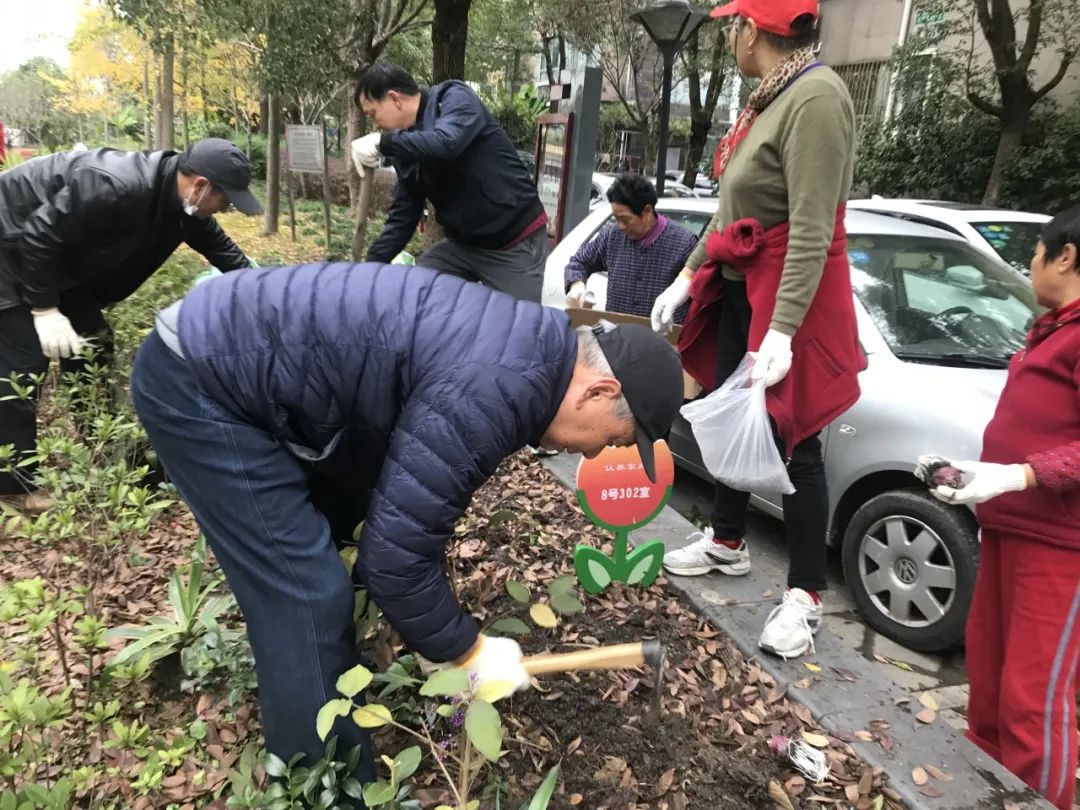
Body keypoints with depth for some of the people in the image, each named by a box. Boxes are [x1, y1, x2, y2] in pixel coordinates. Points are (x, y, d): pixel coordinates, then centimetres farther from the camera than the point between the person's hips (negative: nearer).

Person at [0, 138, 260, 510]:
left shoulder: (179, 201, -7)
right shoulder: (115, 188, -36)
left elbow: (222, 249, 8)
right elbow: (35, 238, -31)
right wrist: (45, 310, -25)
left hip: (59, 257, 9)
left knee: (93, 346, 8)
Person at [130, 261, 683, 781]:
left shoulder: (528, 351, 5)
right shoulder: (491, 393, -28)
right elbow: (394, 555, -22)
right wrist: (467, 652, -6)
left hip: (243, 358, 10)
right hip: (199, 382, -10)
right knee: (308, 598, -8)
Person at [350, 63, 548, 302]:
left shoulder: (455, 99, -11)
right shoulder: (407, 146, 7)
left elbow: (446, 143, -34)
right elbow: (402, 215, 10)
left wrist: (383, 142, -25)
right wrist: (371, 267, 3)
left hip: (516, 243, -7)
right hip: (463, 243, 7)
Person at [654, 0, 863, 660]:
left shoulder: (816, 97, -19)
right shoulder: (768, 98, 11)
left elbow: (812, 229, -25)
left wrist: (783, 329, -29)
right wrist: (686, 279, 17)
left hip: (791, 292, -9)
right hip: (739, 287, 10)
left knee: (791, 440, -2)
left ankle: (806, 595, 13)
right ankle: (728, 543, 37)